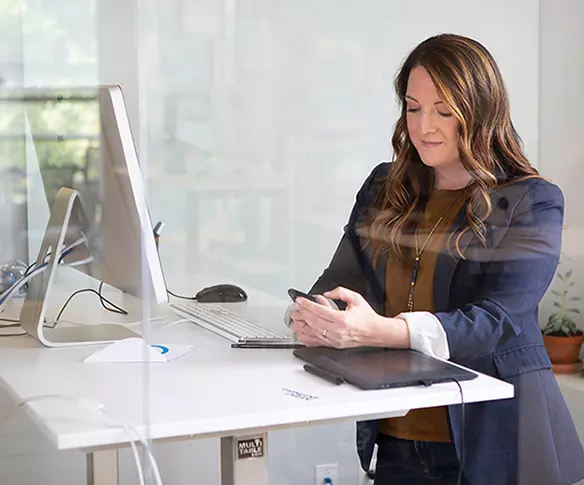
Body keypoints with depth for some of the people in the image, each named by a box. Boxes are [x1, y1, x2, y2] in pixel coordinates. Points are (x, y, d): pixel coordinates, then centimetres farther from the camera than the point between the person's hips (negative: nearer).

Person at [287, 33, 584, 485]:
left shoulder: (531, 204, -8)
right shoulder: (384, 187, 8)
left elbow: (494, 321, -19)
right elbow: (342, 277, 7)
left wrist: (379, 331, -35)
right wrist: (315, 317, -18)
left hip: (492, 436, -4)